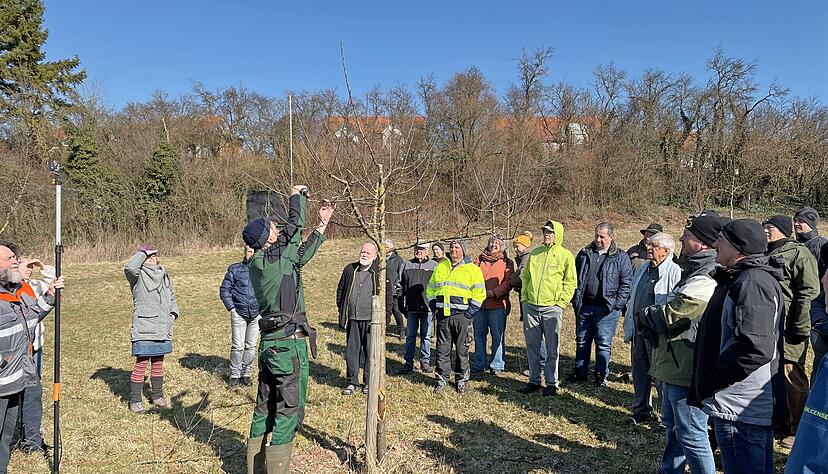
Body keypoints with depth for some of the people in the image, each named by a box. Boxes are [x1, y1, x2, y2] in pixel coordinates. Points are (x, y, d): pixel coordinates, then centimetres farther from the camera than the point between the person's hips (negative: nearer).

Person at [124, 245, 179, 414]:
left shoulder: (163, 275, 14)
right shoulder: (138, 275, -4)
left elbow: (172, 296, 24)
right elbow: (129, 267, -29)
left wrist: (173, 313, 9)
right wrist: (141, 253, -14)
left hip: (162, 328, 6)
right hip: (144, 328, -6)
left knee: (158, 363, 16)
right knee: (141, 364, -4)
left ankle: (157, 396, 29)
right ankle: (134, 400, 10)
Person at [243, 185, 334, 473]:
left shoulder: (256, 263, 10)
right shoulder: (278, 257, -14)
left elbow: (302, 255, 15)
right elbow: (296, 223, -6)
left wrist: (323, 224, 19)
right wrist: (297, 194, 13)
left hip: (268, 342, 9)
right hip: (289, 342, -9)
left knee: (265, 407, 17)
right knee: (289, 409, -1)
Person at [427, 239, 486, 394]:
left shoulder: (472, 269, 2)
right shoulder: (441, 267, 15)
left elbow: (479, 292, -2)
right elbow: (431, 288, 22)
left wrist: (471, 311, -8)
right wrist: (433, 306, 11)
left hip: (461, 315, -3)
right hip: (442, 315, 3)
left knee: (462, 349, 4)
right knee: (442, 348, 6)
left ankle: (462, 379, 18)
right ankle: (442, 379, 17)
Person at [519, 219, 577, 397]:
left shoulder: (566, 255, -1)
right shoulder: (534, 253, 11)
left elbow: (571, 282, -1)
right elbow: (525, 276, 18)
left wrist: (561, 302, -8)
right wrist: (524, 297, 9)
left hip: (552, 308, -4)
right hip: (530, 306, 4)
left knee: (552, 348, 4)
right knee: (532, 345, 10)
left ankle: (552, 383, 15)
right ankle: (534, 380, 21)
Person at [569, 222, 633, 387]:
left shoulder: (621, 257, 0)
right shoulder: (584, 253, 10)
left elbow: (626, 282, -3)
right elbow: (575, 277, 14)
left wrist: (617, 304, -10)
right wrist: (575, 299, 6)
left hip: (606, 308, -4)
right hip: (584, 306, 4)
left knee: (604, 343, 2)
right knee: (582, 341, 13)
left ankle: (601, 375, 15)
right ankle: (580, 372, 25)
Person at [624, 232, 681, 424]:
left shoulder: (674, 272, -11)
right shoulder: (643, 269, 15)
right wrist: (629, 328, 19)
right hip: (639, 331, 8)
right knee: (639, 372, 16)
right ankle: (641, 411, 29)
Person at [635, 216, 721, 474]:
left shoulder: (704, 283, -24)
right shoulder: (694, 272, 12)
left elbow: (666, 317, -23)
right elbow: (668, 314, 16)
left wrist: (645, 316, -3)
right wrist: (651, 318, -3)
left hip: (687, 372, -11)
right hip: (673, 367, 11)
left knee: (691, 436, 2)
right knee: (672, 427, 24)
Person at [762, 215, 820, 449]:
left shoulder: (799, 252, -7)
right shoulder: (766, 254, 17)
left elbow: (809, 291, -14)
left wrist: (800, 326, -18)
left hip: (788, 329, -8)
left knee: (792, 378, 0)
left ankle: (798, 430, 12)